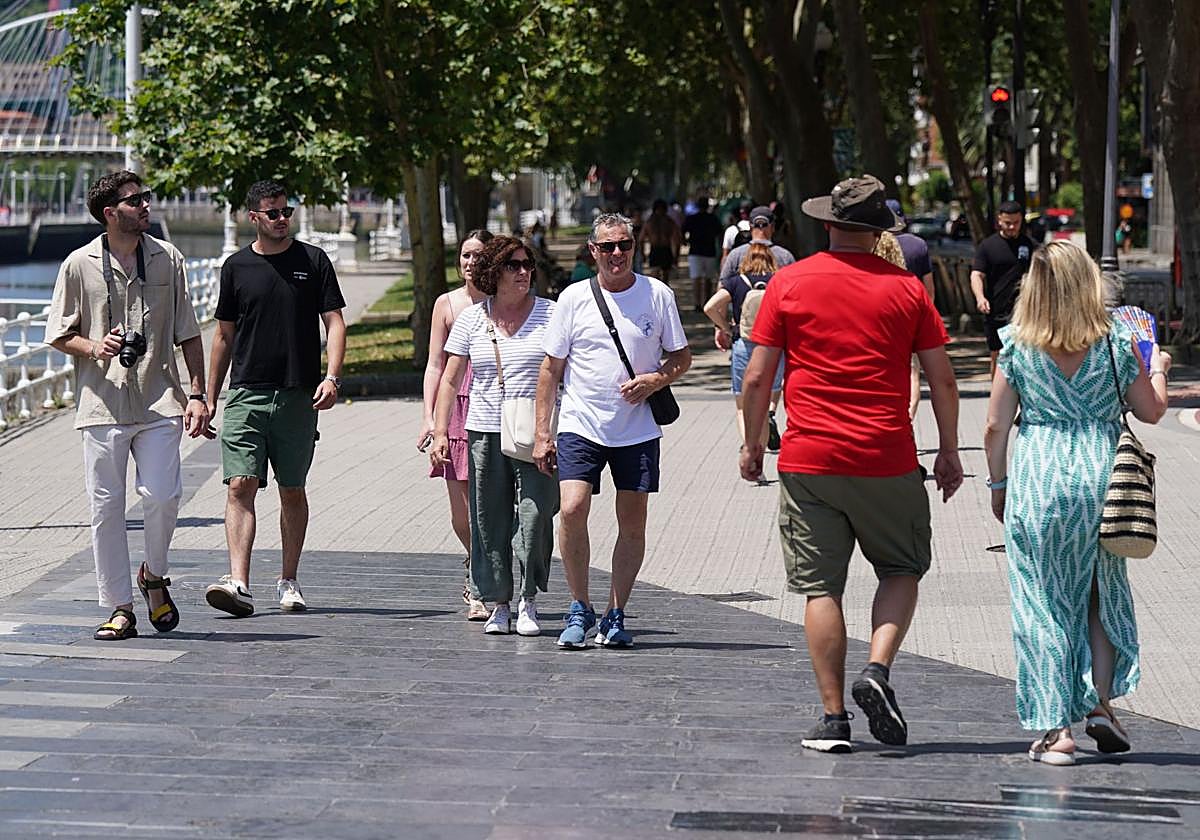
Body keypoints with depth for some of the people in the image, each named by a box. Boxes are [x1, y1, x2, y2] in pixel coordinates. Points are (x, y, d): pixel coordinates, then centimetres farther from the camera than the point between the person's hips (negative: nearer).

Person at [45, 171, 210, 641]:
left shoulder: (167, 259, 8)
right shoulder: (79, 265, 3)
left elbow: (188, 334, 12)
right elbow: (58, 335, 9)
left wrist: (198, 394, 5)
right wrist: (95, 348, -11)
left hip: (159, 402, 1)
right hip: (103, 404, -1)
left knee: (162, 495, -11)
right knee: (106, 507, 0)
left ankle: (154, 577, 16)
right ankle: (119, 608, 8)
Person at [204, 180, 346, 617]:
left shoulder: (313, 261, 4)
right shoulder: (237, 266, 8)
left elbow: (334, 322, 3)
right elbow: (224, 335, 14)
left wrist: (332, 376, -13)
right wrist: (209, 398, 13)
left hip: (298, 396, 0)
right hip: (246, 395, 0)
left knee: (293, 491, 8)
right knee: (240, 487, -12)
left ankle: (289, 582, 19)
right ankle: (238, 584, -19)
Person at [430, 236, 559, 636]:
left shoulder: (550, 314, 3)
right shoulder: (471, 319, 7)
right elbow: (450, 380, 10)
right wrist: (440, 431, 1)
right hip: (485, 434, 2)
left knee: (535, 517, -9)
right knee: (490, 521, 3)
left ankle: (528, 601, 3)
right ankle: (499, 604, 13)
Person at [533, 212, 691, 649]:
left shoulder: (657, 295, 2)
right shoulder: (573, 298, 1)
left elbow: (682, 357, 10)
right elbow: (551, 368, 6)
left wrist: (655, 379, -12)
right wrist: (542, 433, 1)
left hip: (638, 429, 1)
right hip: (581, 426, -1)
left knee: (632, 522, 4)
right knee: (572, 510, -16)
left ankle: (615, 615, 15)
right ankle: (580, 609, -1)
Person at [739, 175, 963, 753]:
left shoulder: (788, 283, 2)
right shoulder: (905, 288, 2)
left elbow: (756, 378, 1)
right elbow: (942, 381, 4)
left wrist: (752, 445, 13)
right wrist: (949, 451, 15)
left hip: (809, 462, 0)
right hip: (887, 462, 0)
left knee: (821, 588, 5)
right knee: (901, 569, 18)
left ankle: (833, 718, 2)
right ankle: (878, 669, -5)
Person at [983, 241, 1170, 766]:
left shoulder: (1016, 346, -2)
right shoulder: (1117, 343, -1)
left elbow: (996, 427, 0)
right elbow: (1151, 411, 11)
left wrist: (998, 485, 14)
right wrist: (1158, 369, 30)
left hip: (1037, 484, -1)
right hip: (1102, 479, 1)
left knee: (1041, 605, 5)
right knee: (1102, 596, 20)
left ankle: (1055, 728, 2)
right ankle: (1100, 703, 11)